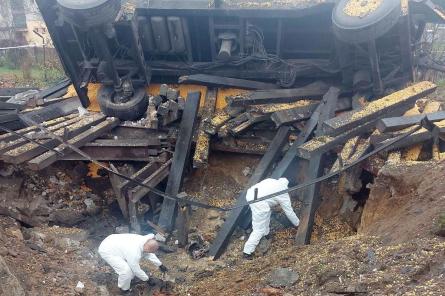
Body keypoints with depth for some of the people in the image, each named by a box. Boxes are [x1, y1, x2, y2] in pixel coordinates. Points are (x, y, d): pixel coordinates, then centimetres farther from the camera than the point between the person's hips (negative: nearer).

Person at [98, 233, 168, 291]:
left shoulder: (143, 240, -10)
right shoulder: (134, 253, -34)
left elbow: (150, 254, 10)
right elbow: (136, 270, -18)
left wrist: (160, 265, 16)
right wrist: (147, 279, -4)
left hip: (114, 243, 9)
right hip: (106, 250, -9)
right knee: (126, 270, -16)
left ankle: (129, 278, 38)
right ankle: (125, 289, 10)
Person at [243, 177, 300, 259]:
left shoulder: (272, 181, 25)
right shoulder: (283, 194, 10)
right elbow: (289, 212, 19)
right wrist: (298, 223, 35)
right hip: (259, 202, -8)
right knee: (259, 229, 5)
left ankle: (265, 234, 40)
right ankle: (247, 252, 7)